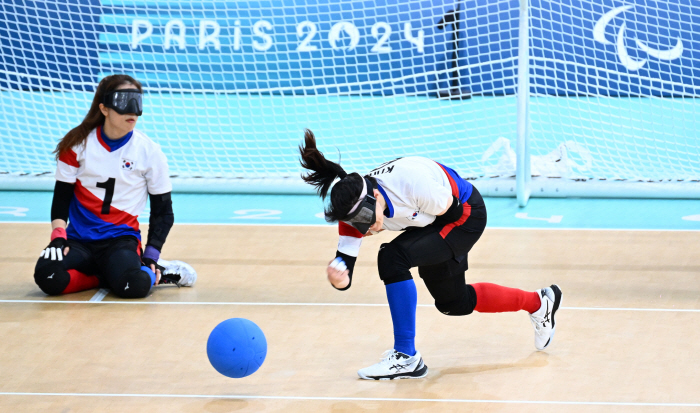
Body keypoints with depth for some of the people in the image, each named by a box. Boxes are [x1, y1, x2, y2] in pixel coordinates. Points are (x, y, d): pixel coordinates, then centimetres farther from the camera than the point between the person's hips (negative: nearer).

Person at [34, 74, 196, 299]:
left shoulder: (149, 152, -1)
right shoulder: (78, 144, 1)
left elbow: (163, 211, 6)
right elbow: (61, 197, 5)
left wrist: (151, 255, -5)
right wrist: (58, 237, -10)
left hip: (122, 239, -2)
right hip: (79, 238, 2)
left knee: (133, 286, -35)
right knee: (48, 277, -29)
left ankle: (154, 271, -2)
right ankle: (110, 275, -8)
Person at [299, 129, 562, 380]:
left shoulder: (412, 182, -40)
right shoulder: (354, 208, -22)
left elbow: (453, 211, -23)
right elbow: (345, 262, -25)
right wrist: (339, 279, -47)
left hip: (465, 215, -8)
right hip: (430, 225, 8)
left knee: (392, 258, -27)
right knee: (452, 303, 21)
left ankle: (406, 358, -17)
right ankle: (538, 303, 42)